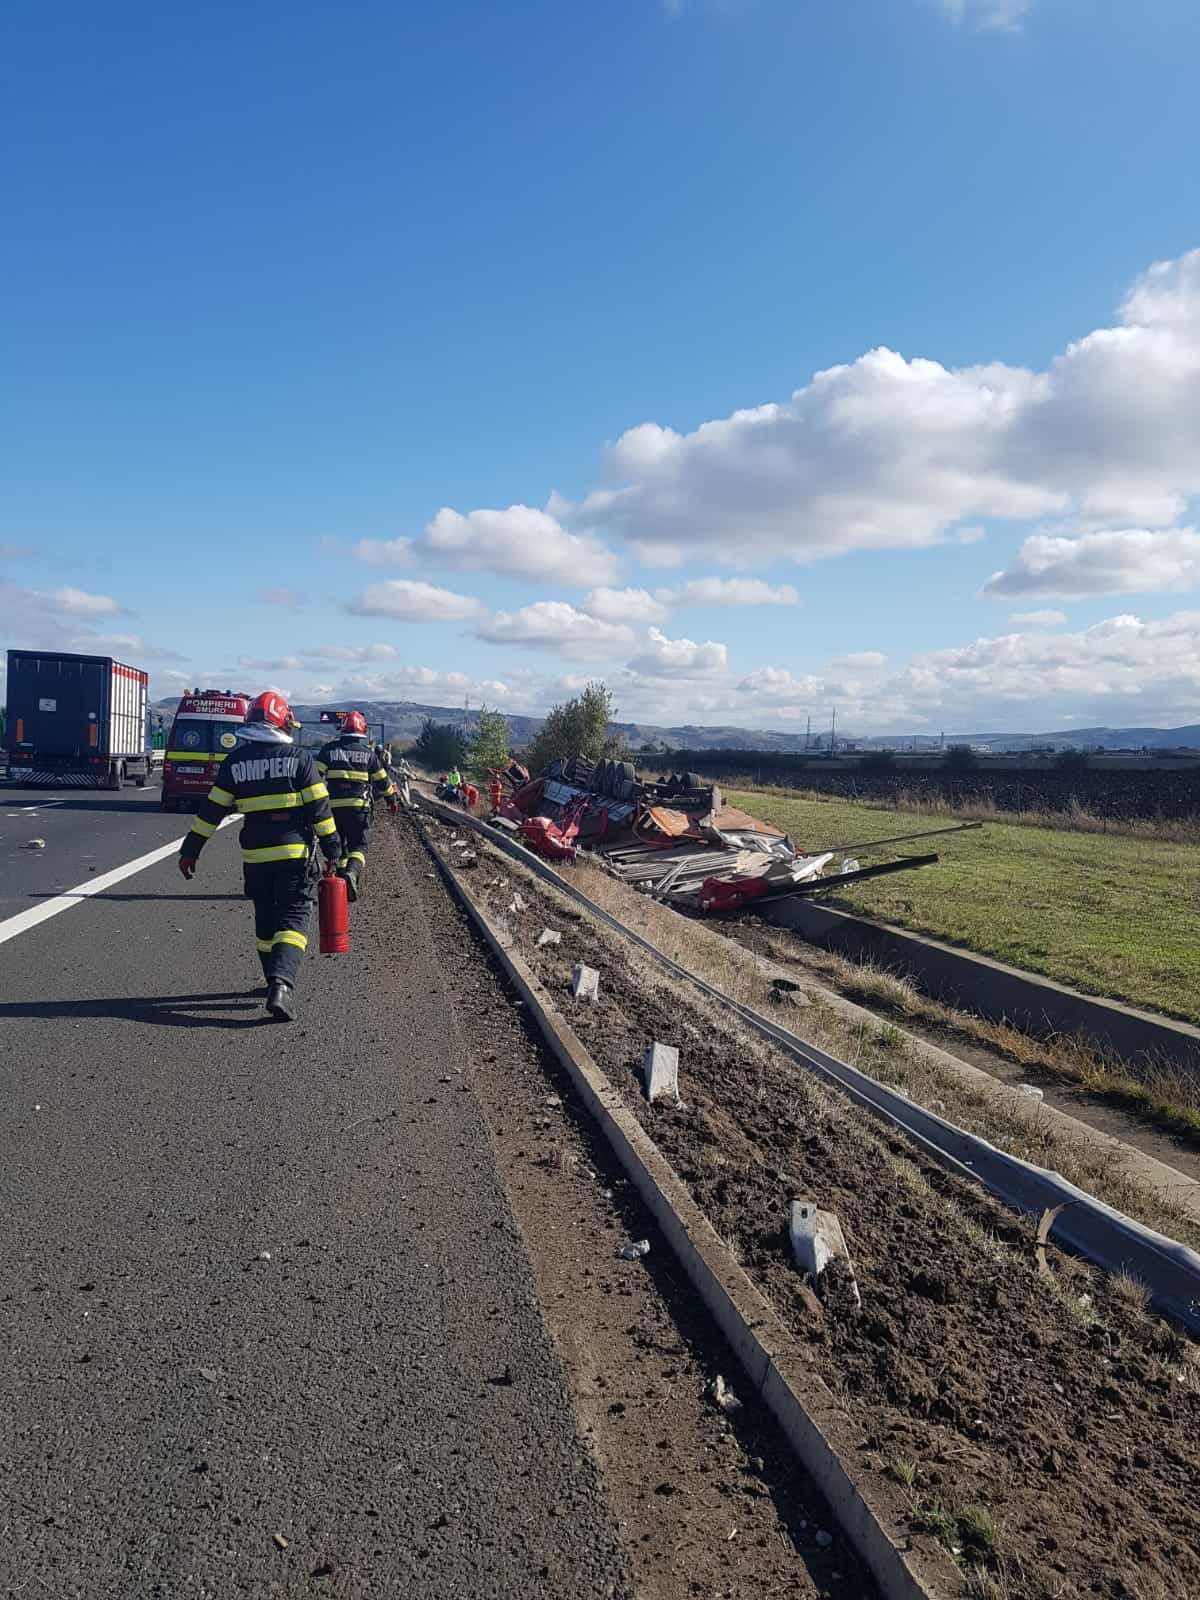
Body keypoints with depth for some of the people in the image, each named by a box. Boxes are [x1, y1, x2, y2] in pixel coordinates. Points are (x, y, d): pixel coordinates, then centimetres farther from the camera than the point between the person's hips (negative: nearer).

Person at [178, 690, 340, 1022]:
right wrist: (332, 851, 2)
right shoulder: (298, 757, -3)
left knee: (265, 917, 19)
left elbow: (212, 809, 6)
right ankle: (282, 984, -21)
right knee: (294, 916, -3)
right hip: (294, 851, -3)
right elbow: (319, 808, -4)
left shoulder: (236, 761, 5)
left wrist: (190, 849, 13)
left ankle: (275, 980, 29)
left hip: (254, 853, 3)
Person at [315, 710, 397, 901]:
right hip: (359, 806, -1)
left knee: (338, 844, 16)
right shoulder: (368, 753, 7)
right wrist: (392, 799, 28)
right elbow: (382, 780, 15)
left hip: (333, 805, 1)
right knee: (359, 844, 0)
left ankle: (342, 875, 17)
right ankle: (353, 871, -26)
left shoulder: (328, 749, 7)